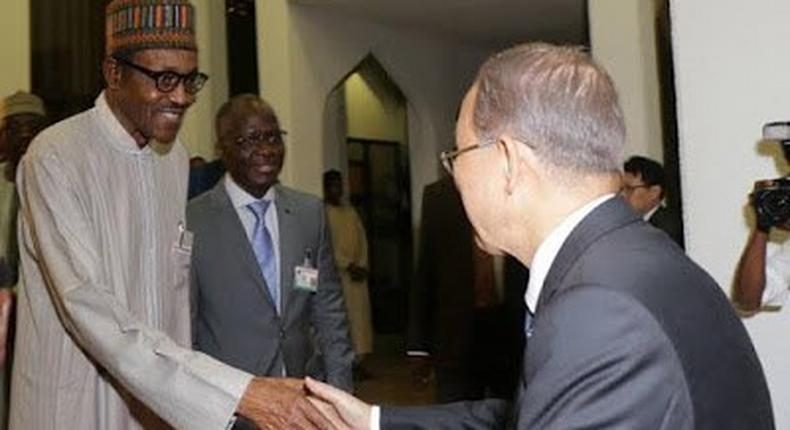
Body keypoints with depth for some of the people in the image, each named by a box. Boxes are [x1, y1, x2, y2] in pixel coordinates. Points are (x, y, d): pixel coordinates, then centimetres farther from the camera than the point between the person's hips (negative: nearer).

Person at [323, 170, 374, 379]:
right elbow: (326, 246, -11)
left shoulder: (350, 210, 16)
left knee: (361, 315, 4)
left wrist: (362, 265, -1)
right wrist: (349, 265, -12)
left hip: (357, 272, 6)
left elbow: (362, 238, 12)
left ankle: (359, 360, 9)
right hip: (337, 273, -6)